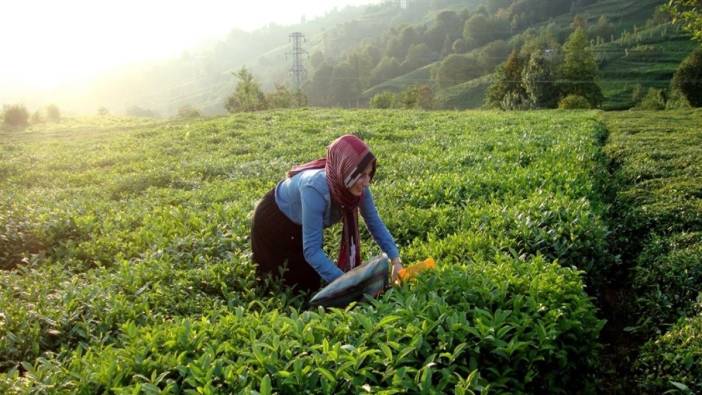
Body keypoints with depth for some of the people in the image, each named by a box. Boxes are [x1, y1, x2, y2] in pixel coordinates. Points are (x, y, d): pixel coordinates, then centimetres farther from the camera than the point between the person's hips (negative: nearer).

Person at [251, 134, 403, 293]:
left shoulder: (357, 186, -26)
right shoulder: (315, 188, -44)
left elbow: (375, 223, -11)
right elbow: (311, 250, -43)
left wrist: (395, 258, -23)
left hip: (302, 225, 6)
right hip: (273, 222, -6)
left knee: (311, 283, 17)